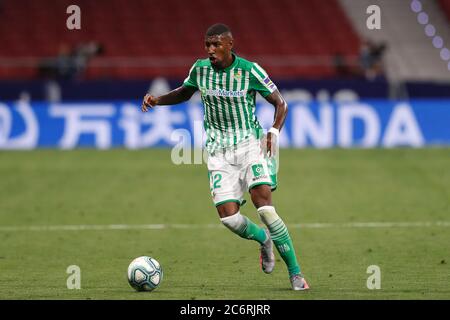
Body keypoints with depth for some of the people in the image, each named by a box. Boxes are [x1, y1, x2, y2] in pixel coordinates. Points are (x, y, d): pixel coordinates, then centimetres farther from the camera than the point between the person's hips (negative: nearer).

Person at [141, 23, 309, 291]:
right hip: (218, 151, 3)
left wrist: (275, 131, -18)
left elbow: (281, 103, -1)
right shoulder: (200, 69, 2)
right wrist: (157, 100, 5)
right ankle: (264, 239, 23)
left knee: (265, 207, -20)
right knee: (228, 216, -12)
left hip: (249, 144, -3)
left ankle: (295, 273, -11)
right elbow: (184, 93, 22)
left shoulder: (249, 71, -10)